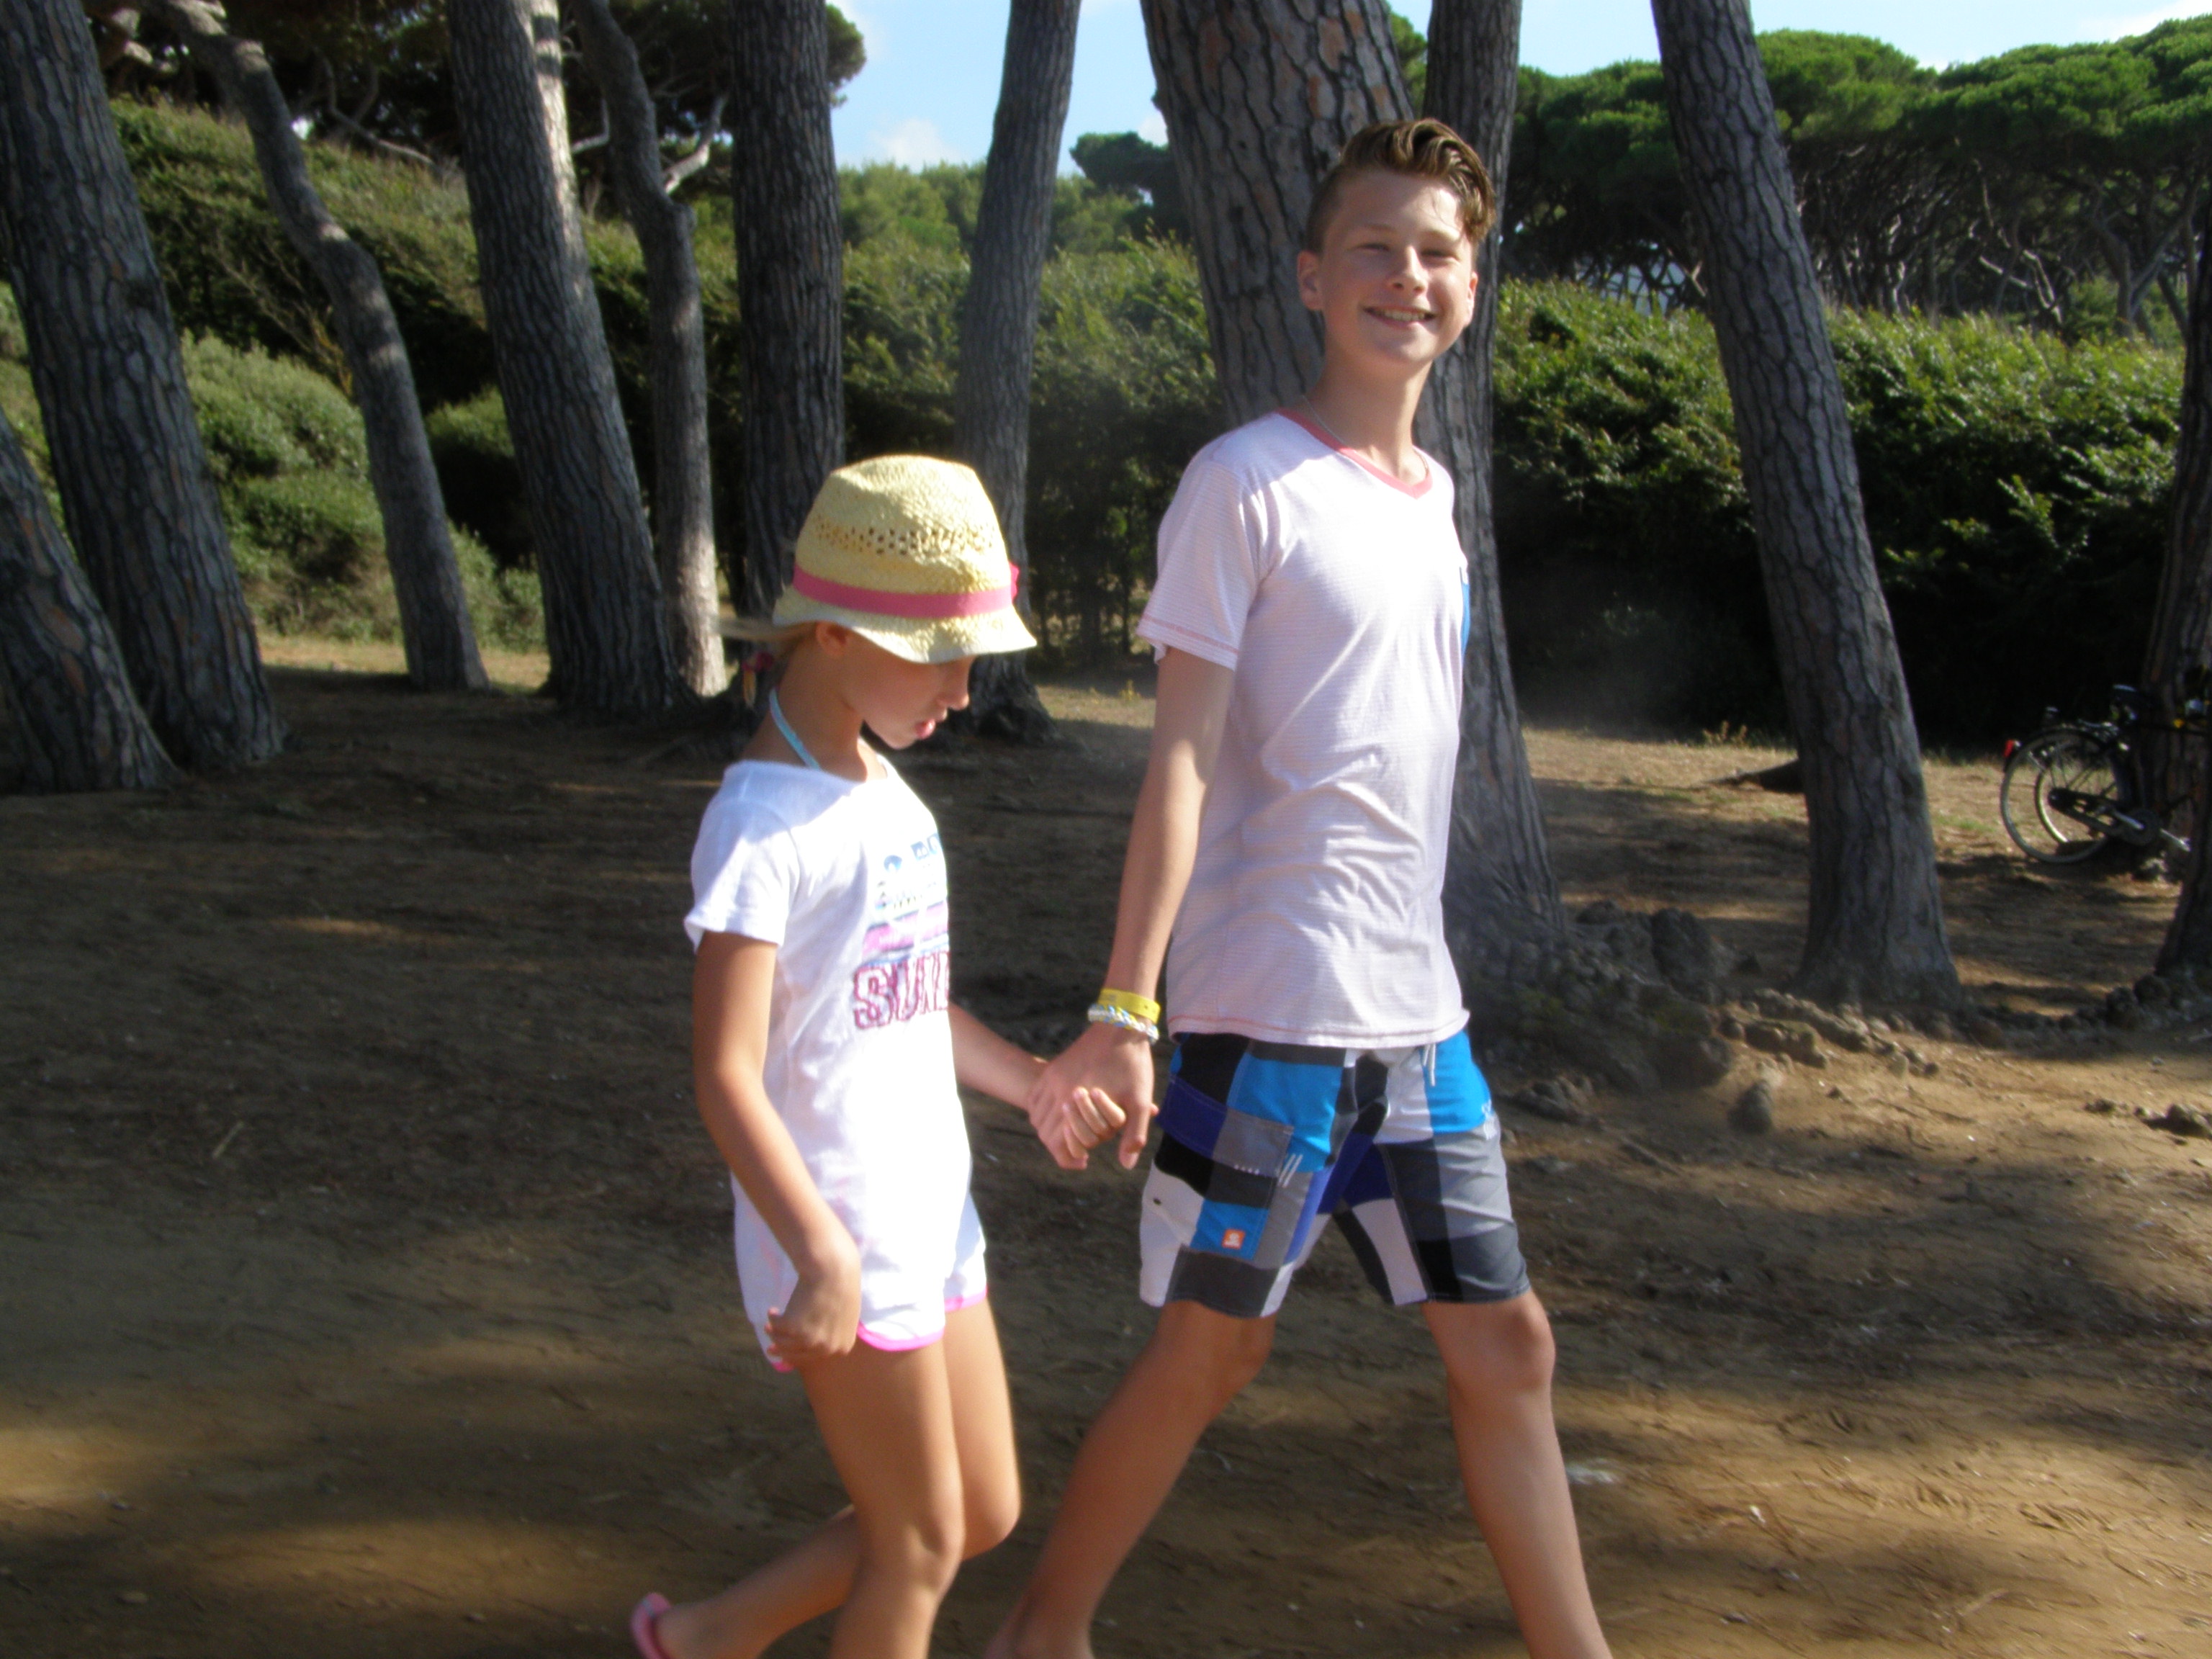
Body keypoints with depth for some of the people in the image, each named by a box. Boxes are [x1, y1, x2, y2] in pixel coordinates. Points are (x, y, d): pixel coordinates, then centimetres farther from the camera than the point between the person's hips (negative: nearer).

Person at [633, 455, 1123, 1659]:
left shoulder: (884, 796, 9)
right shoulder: (761, 826, -18)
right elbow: (726, 1075, -22)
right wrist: (825, 1258, -27)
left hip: (930, 1222, 9)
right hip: (841, 1250, -9)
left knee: (985, 1514, 18)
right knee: (920, 1546, 4)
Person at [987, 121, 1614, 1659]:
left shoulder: (1437, 497, 14)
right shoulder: (1249, 483, -8)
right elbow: (1183, 756, -13)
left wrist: (1415, 979, 17)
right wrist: (1125, 1008, -17)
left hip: (1417, 1015, 7)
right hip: (1269, 1011, -7)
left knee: (1506, 1343, 10)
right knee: (1213, 1347, 3)